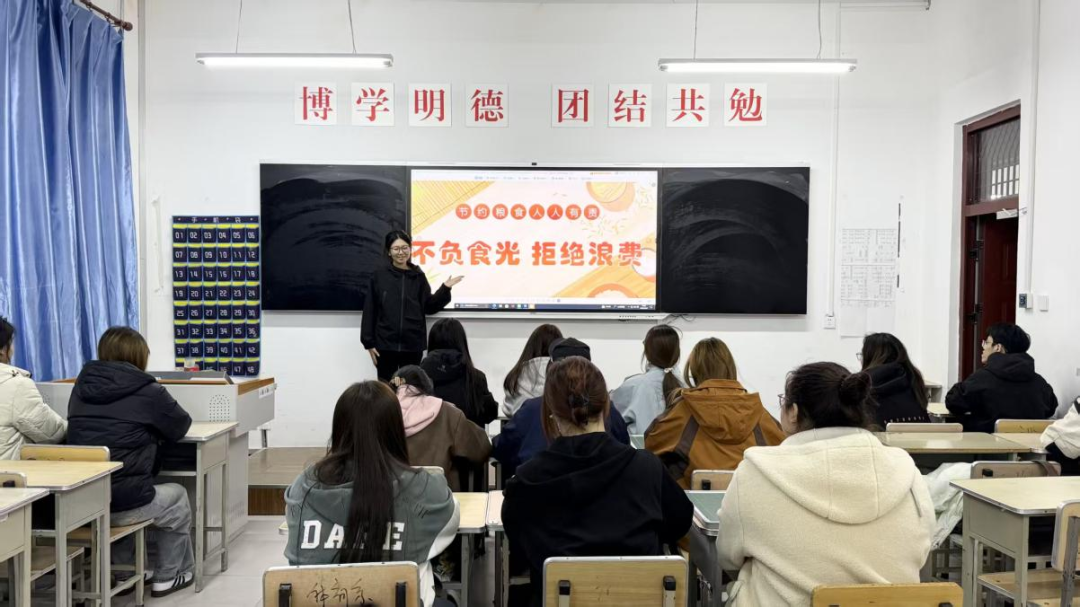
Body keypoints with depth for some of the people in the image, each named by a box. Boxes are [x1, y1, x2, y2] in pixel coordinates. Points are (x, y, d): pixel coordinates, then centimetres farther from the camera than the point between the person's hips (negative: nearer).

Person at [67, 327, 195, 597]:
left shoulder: (82, 386, 8)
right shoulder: (147, 392, -8)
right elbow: (181, 426, 7)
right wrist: (151, 429, 27)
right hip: (122, 503, -6)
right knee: (177, 497, 24)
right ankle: (169, 576, 31)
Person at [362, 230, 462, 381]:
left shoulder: (418, 277, 5)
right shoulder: (379, 276, -1)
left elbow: (429, 307, 8)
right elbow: (369, 311, -1)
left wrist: (445, 289, -4)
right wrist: (369, 342, -4)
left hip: (413, 345, 1)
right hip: (385, 344, -1)